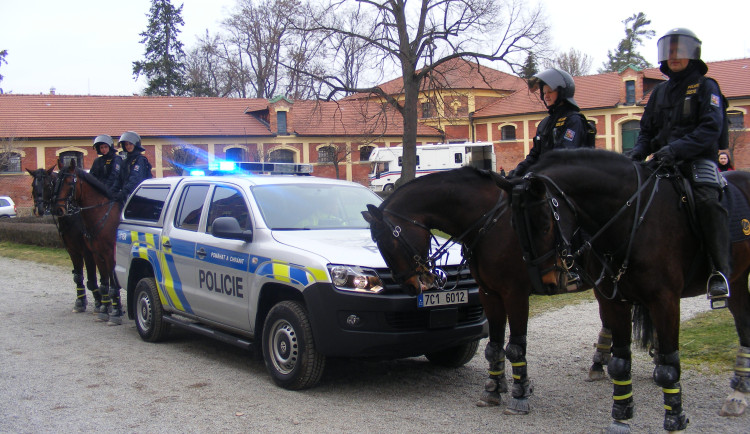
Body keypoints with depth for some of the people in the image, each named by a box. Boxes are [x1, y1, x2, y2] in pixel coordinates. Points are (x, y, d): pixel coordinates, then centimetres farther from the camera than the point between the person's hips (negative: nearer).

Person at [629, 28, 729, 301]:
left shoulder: (706, 87, 4)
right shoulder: (660, 92, 21)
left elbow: (710, 129, -10)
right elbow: (647, 130, 22)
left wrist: (676, 148, -25)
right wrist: (638, 153, -1)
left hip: (698, 159, -6)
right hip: (663, 163, 6)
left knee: (707, 200, -32)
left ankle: (720, 271, -30)